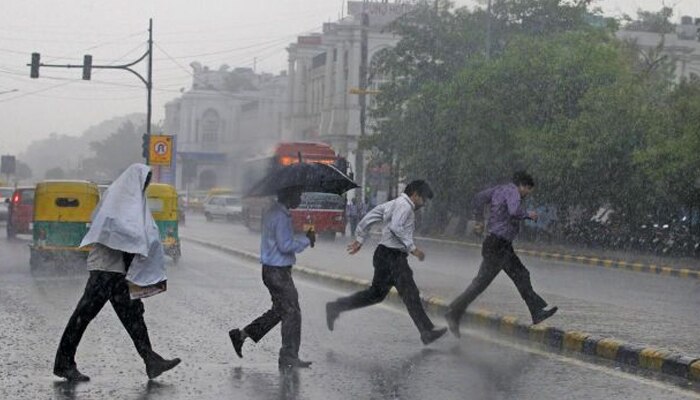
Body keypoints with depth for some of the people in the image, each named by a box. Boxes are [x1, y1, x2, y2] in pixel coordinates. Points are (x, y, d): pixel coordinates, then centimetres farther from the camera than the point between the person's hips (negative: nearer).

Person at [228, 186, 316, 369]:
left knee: (279, 310, 18)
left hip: (271, 270, 10)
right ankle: (288, 358, 3)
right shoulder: (281, 217, -19)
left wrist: (304, 239, 9)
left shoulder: (273, 212, 13)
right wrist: (306, 241, -12)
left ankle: (242, 334, 21)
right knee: (292, 313, -3)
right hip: (278, 271, -10)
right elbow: (285, 246, -23)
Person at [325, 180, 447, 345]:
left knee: (376, 293, 15)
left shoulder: (392, 204, 18)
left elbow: (369, 217, 18)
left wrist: (359, 239, 19)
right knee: (410, 294, -5)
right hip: (393, 255, -10)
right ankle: (427, 332, -2)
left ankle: (335, 307, 17)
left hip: (384, 255, 10)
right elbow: (396, 227, -25)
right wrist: (412, 248, -23)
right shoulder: (405, 206, -11)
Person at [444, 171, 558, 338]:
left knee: (521, 275, 12)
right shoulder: (512, 191, -14)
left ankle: (538, 312, 15)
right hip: (498, 244, -11)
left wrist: (479, 220, 25)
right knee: (481, 282, -6)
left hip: (504, 247, 11)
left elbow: (479, 198, 19)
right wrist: (528, 214, -13)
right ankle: (454, 313, -2)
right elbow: (514, 210, -32)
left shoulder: (499, 189, 13)